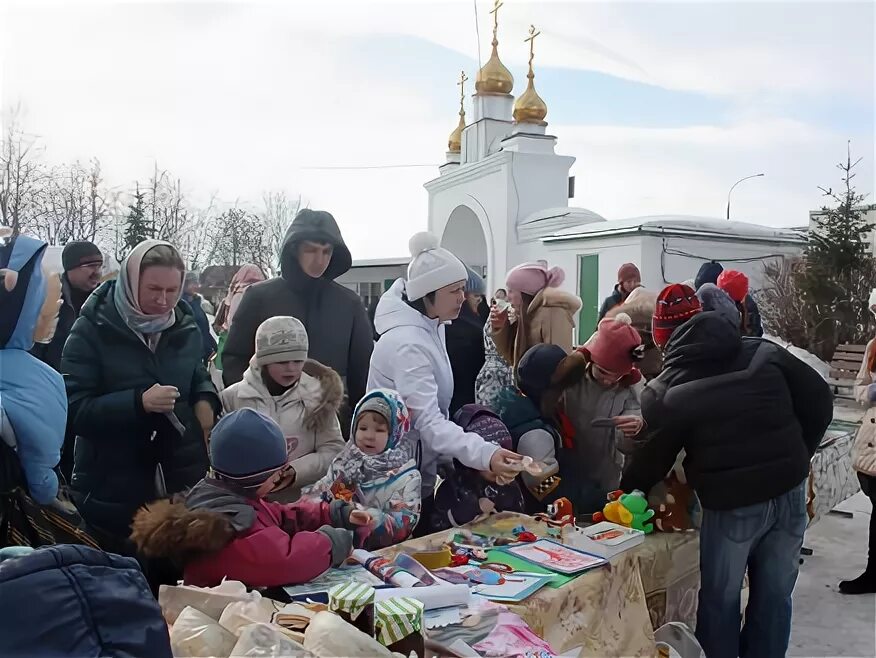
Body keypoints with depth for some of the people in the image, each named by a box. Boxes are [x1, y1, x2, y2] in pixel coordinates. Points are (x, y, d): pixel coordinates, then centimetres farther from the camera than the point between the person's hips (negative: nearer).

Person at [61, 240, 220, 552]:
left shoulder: (185, 326, 4)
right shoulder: (92, 330, -9)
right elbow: (74, 409, -13)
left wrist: (206, 398, -2)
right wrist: (138, 402, -26)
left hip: (183, 477, 4)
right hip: (112, 486, -4)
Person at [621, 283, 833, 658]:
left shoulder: (666, 392, -10)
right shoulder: (765, 353, -3)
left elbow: (653, 459, -2)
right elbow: (820, 403, 2)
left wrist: (627, 494, 15)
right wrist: (796, 459, 13)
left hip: (731, 505, -3)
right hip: (789, 493, 3)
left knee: (719, 600, 16)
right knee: (774, 596, 19)